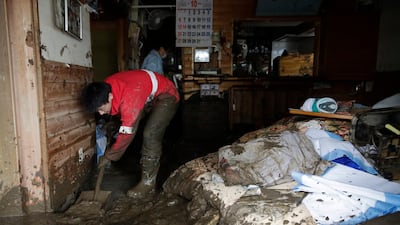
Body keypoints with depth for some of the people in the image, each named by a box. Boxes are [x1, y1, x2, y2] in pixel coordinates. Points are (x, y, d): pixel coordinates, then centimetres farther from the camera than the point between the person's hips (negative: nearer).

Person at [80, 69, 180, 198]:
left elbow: (126, 134, -31)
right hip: (150, 98, 9)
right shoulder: (105, 88, -12)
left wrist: (108, 157, -19)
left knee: (150, 136, -19)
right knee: (147, 136, 5)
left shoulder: (129, 98, -39)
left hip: (166, 96, -9)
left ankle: (148, 183, -9)